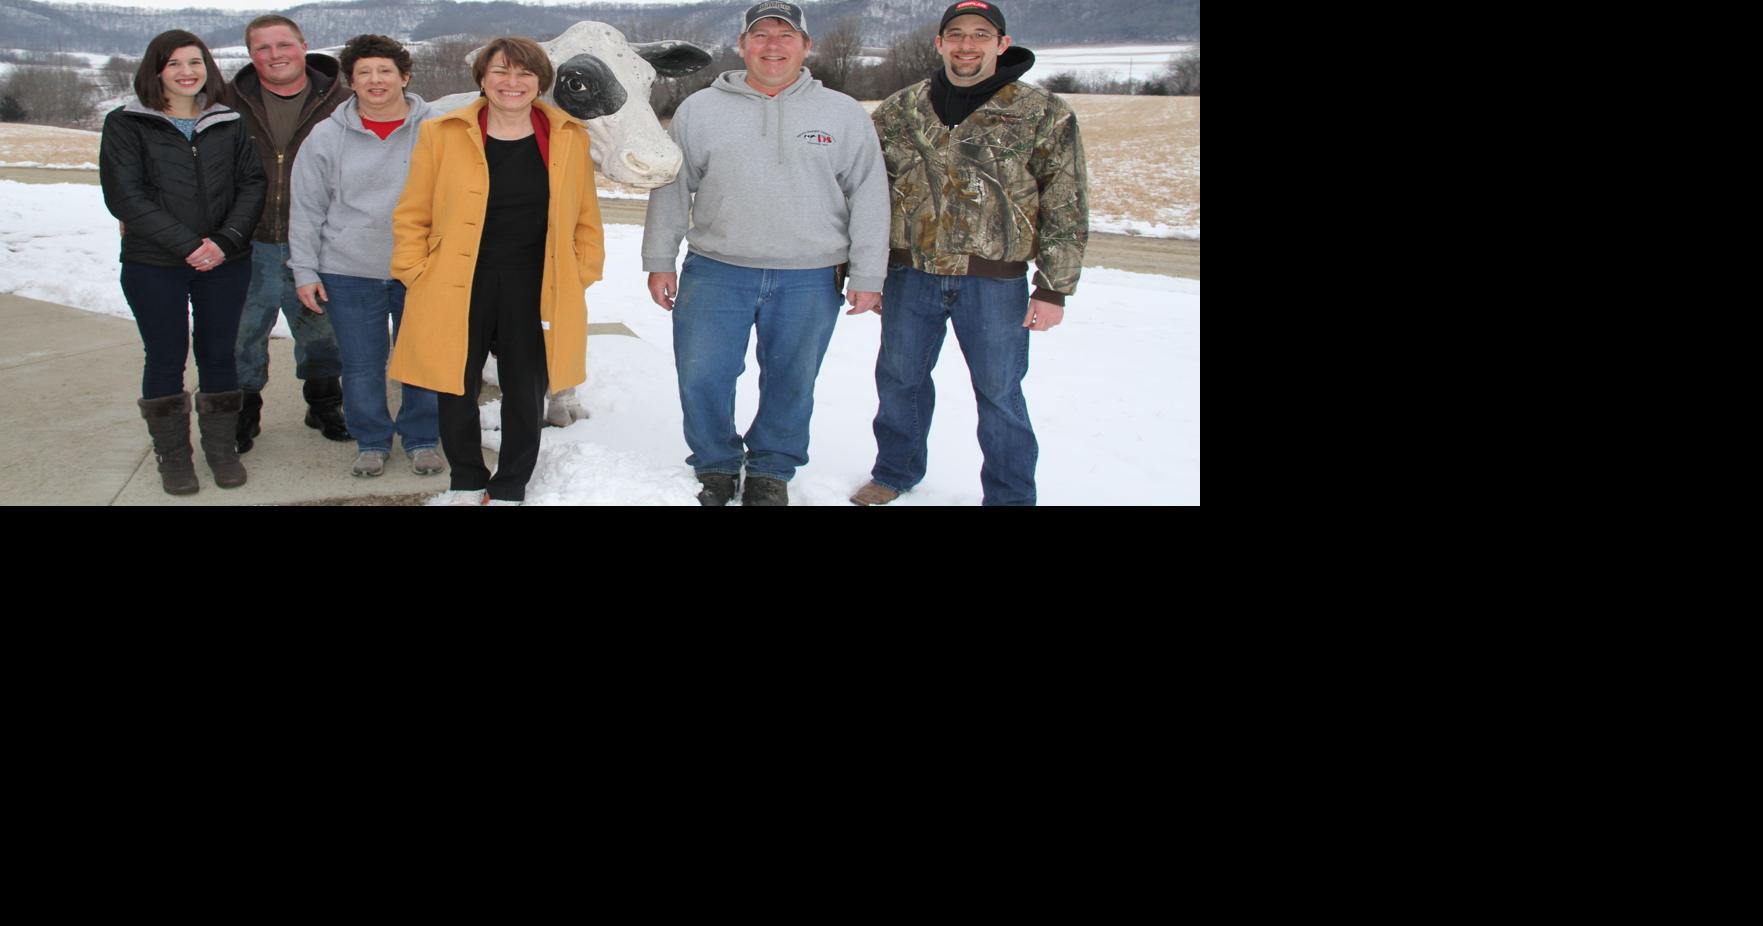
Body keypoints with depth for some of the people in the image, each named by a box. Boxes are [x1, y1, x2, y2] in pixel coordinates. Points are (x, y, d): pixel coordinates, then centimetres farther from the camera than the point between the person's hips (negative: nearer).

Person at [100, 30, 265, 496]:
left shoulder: (228, 124, 8)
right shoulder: (126, 124, -1)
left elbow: (251, 184, 4)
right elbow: (123, 196, -8)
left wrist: (226, 240, -12)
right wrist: (188, 244, -15)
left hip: (225, 264, 2)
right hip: (153, 266, -2)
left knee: (218, 353, 7)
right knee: (166, 357, 4)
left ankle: (221, 447, 20)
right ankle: (172, 454, 16)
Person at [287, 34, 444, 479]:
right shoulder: (326, 137, 1)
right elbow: (306, 211, 5)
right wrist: (305, 271, 1)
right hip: (349, 274, 1)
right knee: (361, 367, 8)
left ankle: (421, 439, 27)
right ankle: (371, 441, 26)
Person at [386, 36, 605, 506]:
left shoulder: (569, 138, 2)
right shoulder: (442, 134, -3)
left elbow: (586, 217, 9)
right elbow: (412, 216, 2)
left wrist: (579, 274, 3)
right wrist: (418, 275, -3)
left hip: (536, 290, 1)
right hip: (458, 289, -1)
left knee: (526, 394, 9)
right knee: (456, 392, 9)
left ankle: (509, 489, 28)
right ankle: (468, 482, 31)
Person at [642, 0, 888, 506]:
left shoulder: (844, 114, 3)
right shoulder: (700, 109, 5)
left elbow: (869, 199, 5)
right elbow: (671, 189, 9)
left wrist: (867, 277, 1)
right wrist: (659, 261, 7)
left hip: (809, 281, 0)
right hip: (716, 273, 1)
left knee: (791, 384, 8)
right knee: (701, 379, 1)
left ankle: (772, 471, 28)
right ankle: (715, 466, 23)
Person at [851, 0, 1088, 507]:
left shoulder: (1043, 114, -4)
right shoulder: (900, 110, 5)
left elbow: (1066, 208, -3)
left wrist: (1054, 289, -8)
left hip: (994, 281, -3)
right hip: (911, 275, 3)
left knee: (999, 393, 7)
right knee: (899, 378, 16)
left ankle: (1009, 496, 23)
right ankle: (895, 472, 38)